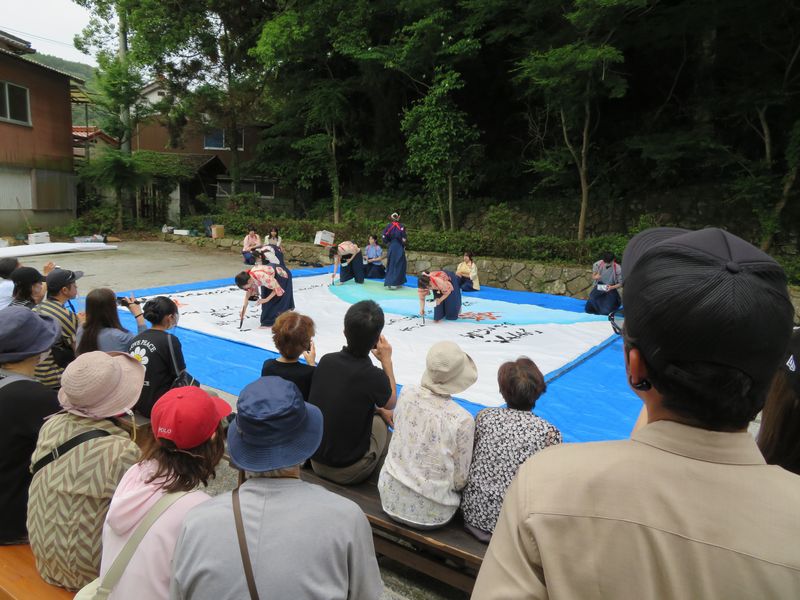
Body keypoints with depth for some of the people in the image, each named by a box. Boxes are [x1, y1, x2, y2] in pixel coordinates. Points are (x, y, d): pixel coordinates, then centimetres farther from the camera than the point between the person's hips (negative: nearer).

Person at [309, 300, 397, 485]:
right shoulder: (373, 376, -25)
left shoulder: (326, 360, -12)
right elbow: (391, 403, 0)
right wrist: (387, 361, 6)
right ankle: (377, 475, 37)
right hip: (349, 472, -4)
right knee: (382, 420, 21)